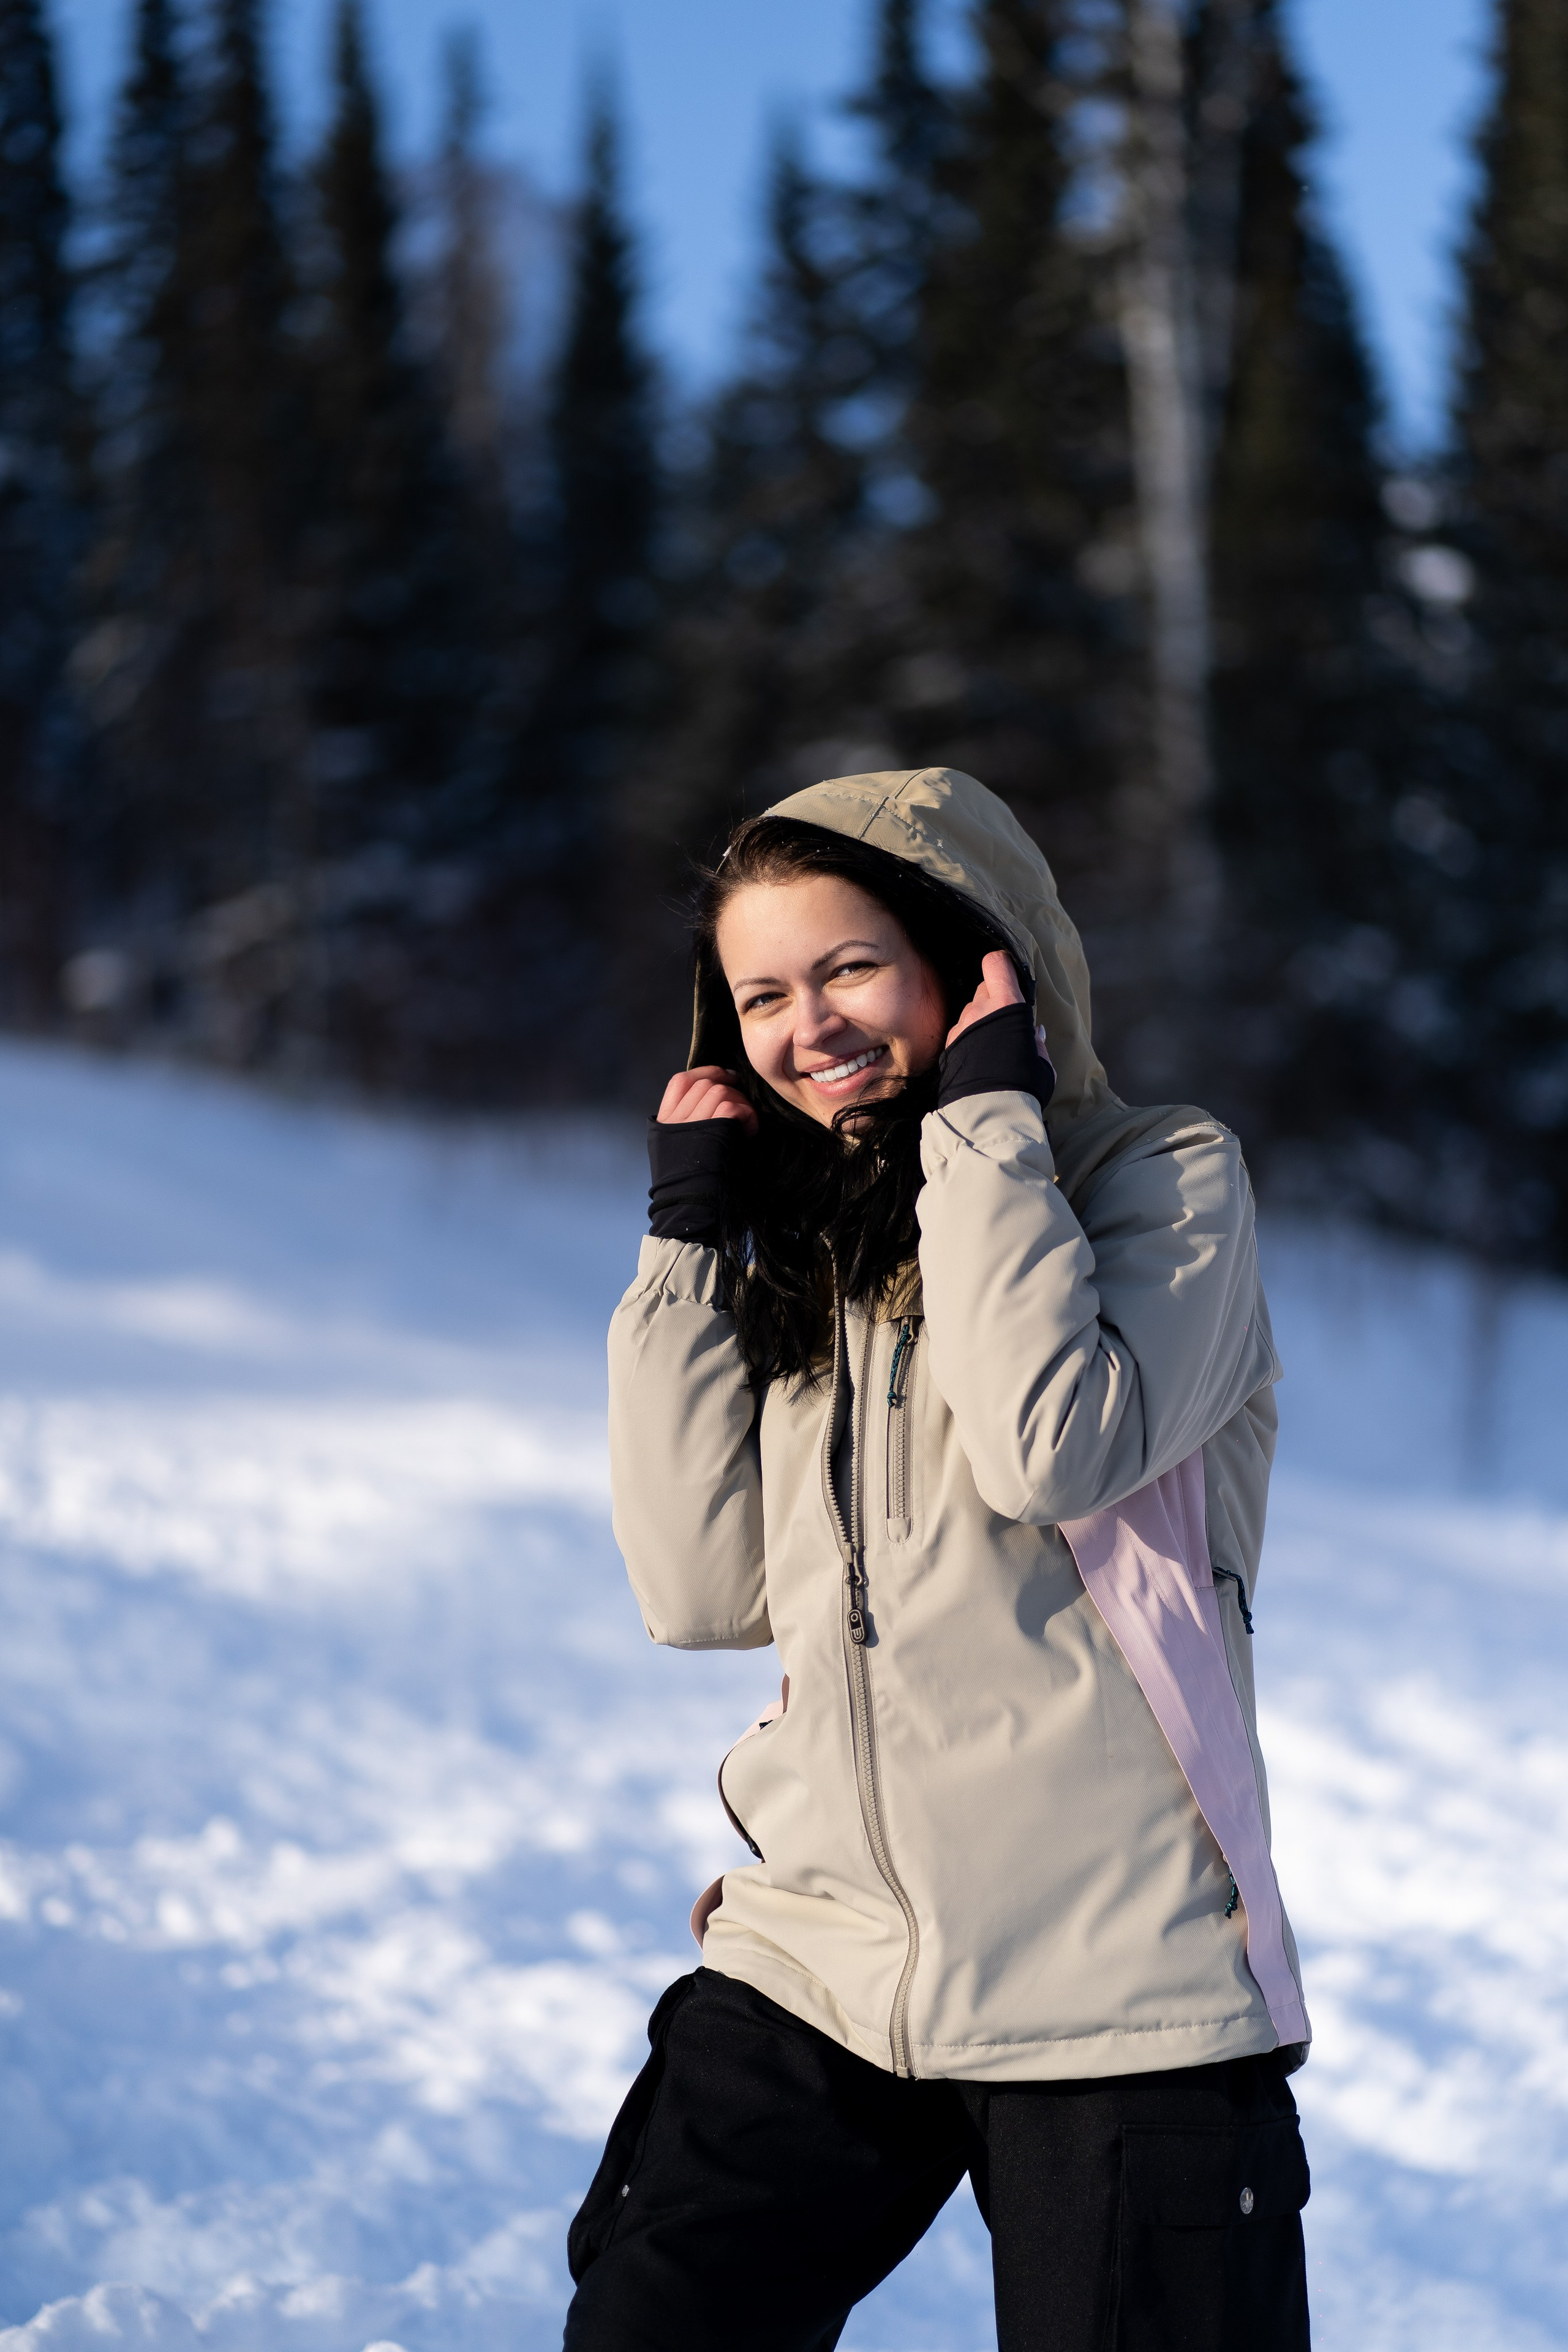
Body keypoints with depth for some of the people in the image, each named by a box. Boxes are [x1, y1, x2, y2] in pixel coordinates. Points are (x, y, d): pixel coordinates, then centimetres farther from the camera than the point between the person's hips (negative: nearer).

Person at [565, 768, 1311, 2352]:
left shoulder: (1165, 1177, -2)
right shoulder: (797, 1241, 12)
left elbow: (1061, 1449, -21)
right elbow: (701, 1593, 3)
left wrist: (983, 1118, -12)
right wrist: (686, 1239, 2)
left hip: (1114, 1990, -4)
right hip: (818, 1964, 4)